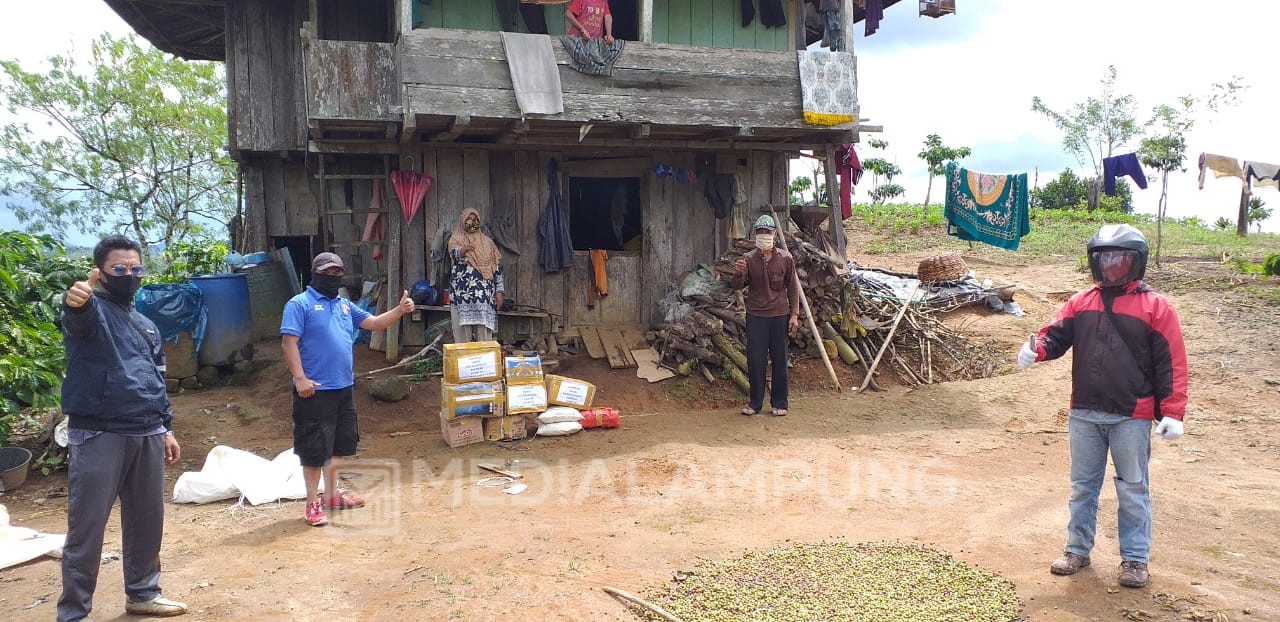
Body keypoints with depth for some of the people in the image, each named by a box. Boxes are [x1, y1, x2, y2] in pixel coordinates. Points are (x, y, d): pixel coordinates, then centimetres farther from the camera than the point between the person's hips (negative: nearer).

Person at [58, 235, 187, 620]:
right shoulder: (91, 310, -5)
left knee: (147, 521, 13)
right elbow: (78, 317, -31)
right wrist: (75, 300, -55)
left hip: (147, 436, 7)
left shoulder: (146, 325, 18)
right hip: (98, 436, -6)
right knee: (87, 527, -1)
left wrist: (166, 428, 20)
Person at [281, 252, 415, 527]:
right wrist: (300, 378, -22)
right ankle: (313, 504, 8)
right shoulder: (300, 304, -7)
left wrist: (399, 310, -2)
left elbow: (374, 323, 15)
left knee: (338, 444, 17)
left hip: (344, 388, 8)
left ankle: (331, 494, 31)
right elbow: (289, 342, -14)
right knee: (315, 448, -2)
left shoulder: (344, 305, 15)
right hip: (315, 390, -8)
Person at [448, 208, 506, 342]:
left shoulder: (487, 242, 14)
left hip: (484, 294, 1)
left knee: (484, 334, -3)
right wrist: (463, 251, -42)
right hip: (462, 293, -1)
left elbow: (497, 266, 11)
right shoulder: (455, 239, 7)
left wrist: (500, 291, 2)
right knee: (462, 333, -3)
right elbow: (455, 252, -18)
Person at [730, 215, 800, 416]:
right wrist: (738, 274, -32)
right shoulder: (748, 259, -2)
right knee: (755, 360, 2)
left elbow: (793, 288, 4)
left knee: (780, 360, 6)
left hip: (780, 316, 0)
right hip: (756, 316, 0)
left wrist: (794, 314, 0)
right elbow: (737, 286, -10)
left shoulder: (785, 258, -1)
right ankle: (755, 402, 14)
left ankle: (779, 403, 16)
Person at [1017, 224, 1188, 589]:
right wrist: (1036, 349, -23)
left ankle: (1135, 559, 21)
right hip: (1083, 415, 4)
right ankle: (1078, 550, 27)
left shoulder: (1155, 307, -3)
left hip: (1131, 418, -3)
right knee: (1082, 486, 14)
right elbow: (1057, 336, 1)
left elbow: (1172, 364, -5)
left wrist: (1172, 413, -11)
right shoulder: (1080, 303, 8)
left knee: (1132, 490, 8)